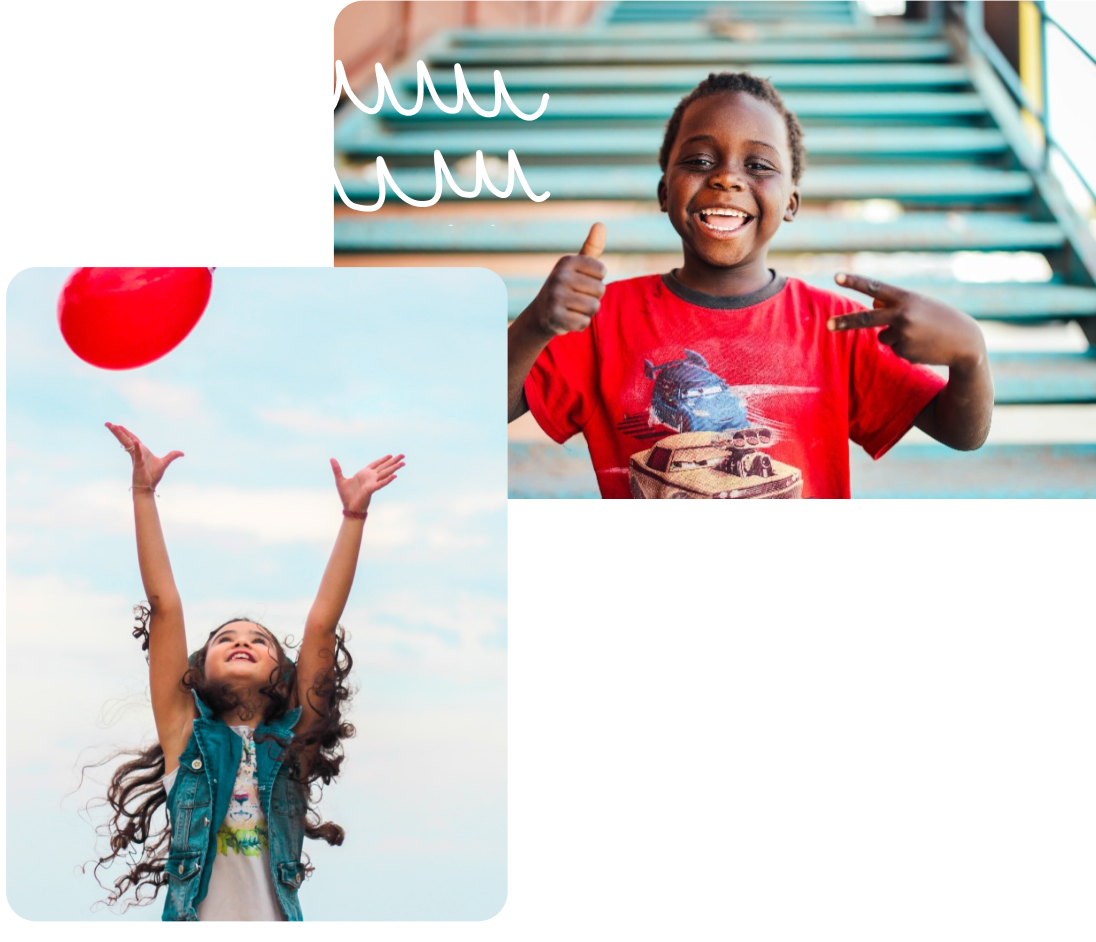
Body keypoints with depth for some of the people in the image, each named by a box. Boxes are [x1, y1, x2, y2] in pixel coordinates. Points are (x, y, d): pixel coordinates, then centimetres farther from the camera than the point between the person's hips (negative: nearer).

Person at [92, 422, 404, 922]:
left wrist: (354, 514, -1)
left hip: (276, 911, 1)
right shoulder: (188, 733, 7)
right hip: (197, 914, -1)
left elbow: (321, 622, 3)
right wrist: (143, 493, -2)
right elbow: (164, 606, 2)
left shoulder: (291, 741, 8)